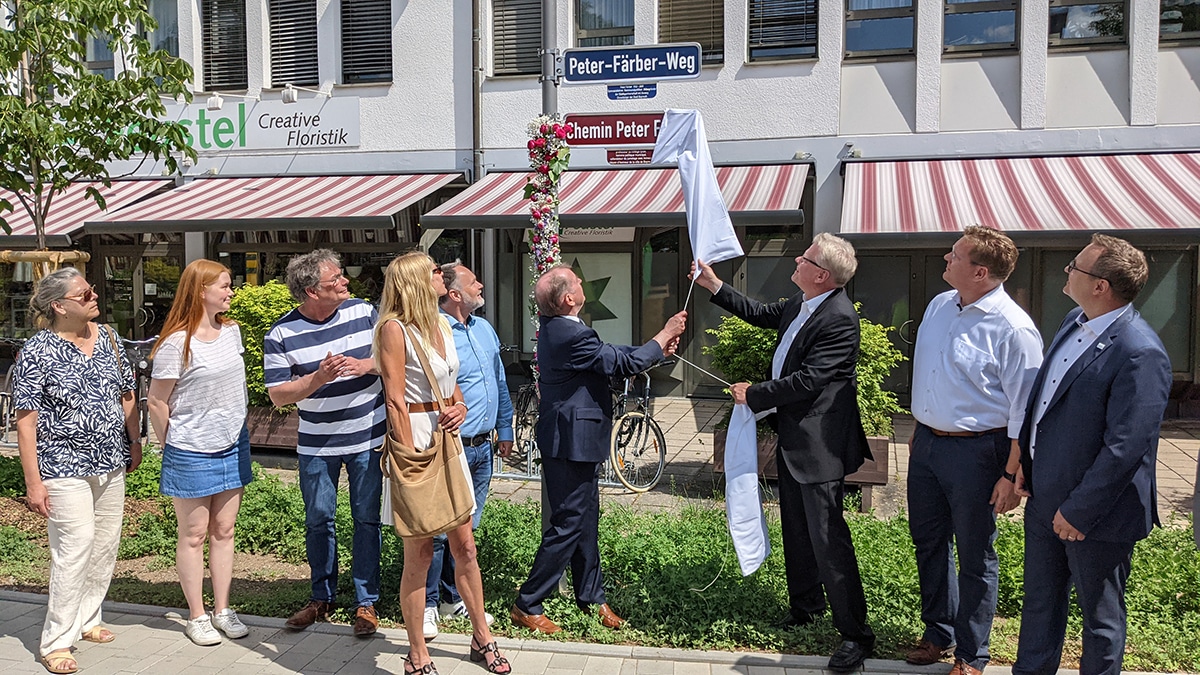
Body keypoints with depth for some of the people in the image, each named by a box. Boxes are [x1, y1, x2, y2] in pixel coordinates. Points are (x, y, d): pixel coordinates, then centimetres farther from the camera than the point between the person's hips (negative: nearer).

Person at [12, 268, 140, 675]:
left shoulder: (107, 337, 5)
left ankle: (86, 619, 31)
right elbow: (25, 421, -12)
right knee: (75, 549, -8)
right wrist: (33, 481, -14)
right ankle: (56, 642, 6)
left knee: (105, 546, 13)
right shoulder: (37, 352, -12)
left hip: (111, 465, 6)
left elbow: (126, 394, 14)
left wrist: (134, 444, 14)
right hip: (65, 469, -6)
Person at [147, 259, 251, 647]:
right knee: (194, 535, 7)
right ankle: (197, 617, 19)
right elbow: (156, 402, -9)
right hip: (191, 454, -5)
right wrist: (172, 448, 0)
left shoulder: (232, 331, 3)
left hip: (232, 447, 6)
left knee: (224, 531, 12)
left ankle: (223, 611, 23)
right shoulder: (176, 343, -16)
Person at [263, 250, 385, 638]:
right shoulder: (281, 335, -8)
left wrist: (366, 365, -16)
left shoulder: (364, 312, -3)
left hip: (368, 437, 0)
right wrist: (318, 378, -25)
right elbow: (278, 395, -10)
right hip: (317, 445, 0)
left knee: (367, 518, 6)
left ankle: (366, 602, 18)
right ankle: (322, 597, 30)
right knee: (318, 520, 11)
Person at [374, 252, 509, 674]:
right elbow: (395, 402, -15)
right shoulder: (395, 329, -11)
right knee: (420, 554, 2)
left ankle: (482, 638, 28)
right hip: (415, 440, -7)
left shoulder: (441, 326, 12)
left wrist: (460, 408, 1)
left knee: (464, 546, 13)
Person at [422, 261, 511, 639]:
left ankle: (455, 599, 29)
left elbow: (499, 383, 20)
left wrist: (504, 429, 20)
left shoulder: (484, 329, 12)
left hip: (482, 449, 8)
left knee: (466, 528, 16)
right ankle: (427, 605, 15)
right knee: (437, 531, 0)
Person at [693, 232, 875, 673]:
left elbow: (807, 381, -24)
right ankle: (806, 605, 39)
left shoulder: (839, 318, -22)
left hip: (819, 443, -10)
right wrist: (714, 286, 22)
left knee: (827, 536, -6)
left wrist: (753, 395, -12)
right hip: (794, 438, 10)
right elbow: (763, 314, 25)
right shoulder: (802, 303, 7)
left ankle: (856, 633, 6)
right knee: (796, 529, 21)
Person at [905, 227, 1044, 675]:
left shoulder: (1013, 329, -18)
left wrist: (1012, 475, -15)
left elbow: (1024, 411, -16)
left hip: (975, 452, -7)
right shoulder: (939, 306, 5)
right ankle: (938, 633, 39)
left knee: (974, 557, 9)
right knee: (928, 543, 19)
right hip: (926, 443, 7)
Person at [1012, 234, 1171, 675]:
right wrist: (1025, 461, 9)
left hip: (1092, 512, -8)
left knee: (1100, 616, 15)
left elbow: (1125, 448, -25)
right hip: (1045, 496, 8)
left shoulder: (1139, 353, -25)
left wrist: (1078, 511, -19)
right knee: (1039, 600, 23)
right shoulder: (1075, 322, 3)